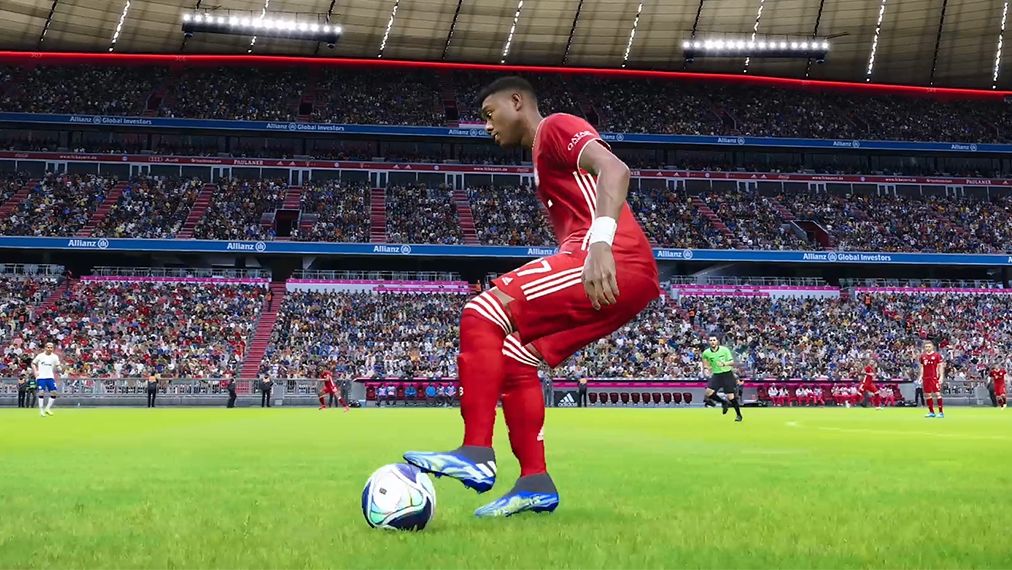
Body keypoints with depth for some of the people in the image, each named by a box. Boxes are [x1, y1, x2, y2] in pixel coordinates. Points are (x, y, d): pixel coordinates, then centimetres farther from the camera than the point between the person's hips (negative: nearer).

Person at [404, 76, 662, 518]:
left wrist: (600, 243, -30)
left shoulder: (556, 128, 2)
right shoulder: (544, 158, 32)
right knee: (513, 357, 12)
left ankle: (476, 456, -21)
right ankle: (535, 483, 7)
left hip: (616, 263, -10)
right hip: (625, 278, 10)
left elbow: (614, 170, -16)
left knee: (482, 315, -16)